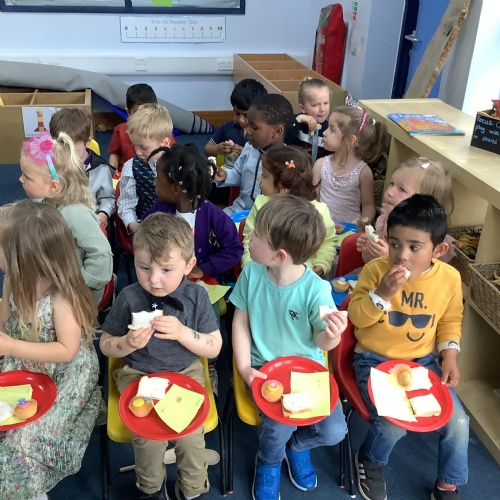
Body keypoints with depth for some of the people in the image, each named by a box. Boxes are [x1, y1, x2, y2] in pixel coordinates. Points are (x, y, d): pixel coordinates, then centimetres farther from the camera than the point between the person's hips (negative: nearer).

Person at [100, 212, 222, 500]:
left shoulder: (196, 296, -10)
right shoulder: (129, 298, -11)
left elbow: (214, 348, -6)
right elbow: (106, 345, 1)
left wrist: (182, 332, -23)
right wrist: (128, 343, -22)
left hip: (186, 372, 0)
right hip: (138, 375, 0)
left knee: (189, 427, -19)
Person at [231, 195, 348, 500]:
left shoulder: (316, 289, -23)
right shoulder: (252, 274, -14)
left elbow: (323, 342, -13)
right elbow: (241, 321, -1)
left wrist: (333, 335, -37)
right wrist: (244, 367, -11)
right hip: (264, 366, 1)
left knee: (334, 432, -10)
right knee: (279, 425, -21)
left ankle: (294, 445, 27)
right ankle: (269, 463, 18)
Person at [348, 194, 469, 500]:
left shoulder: (450, 278, -8)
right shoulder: (375, 270, -16)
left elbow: (450, 320, 9)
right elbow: (357, 317, -13)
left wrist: (450, 356, -4)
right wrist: (381, 294, -29)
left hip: (423, 361, 3)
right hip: (375, 360, -3)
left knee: (458, 424, -6)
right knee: (394, 425, -21)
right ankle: (370, 462, 15)